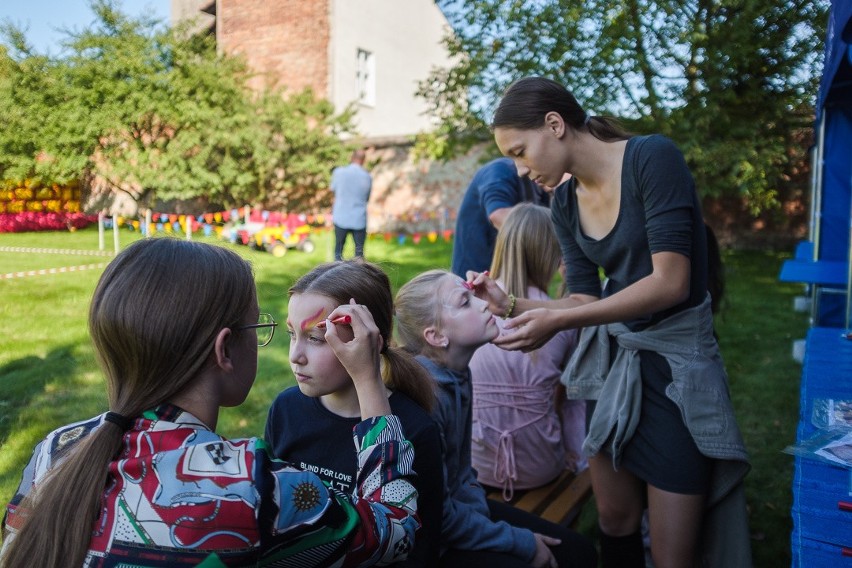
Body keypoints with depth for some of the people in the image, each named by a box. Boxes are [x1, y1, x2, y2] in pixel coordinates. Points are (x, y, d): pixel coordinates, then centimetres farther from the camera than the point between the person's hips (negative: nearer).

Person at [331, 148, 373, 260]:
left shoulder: (339, 172, -6)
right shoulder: (367, 177, -3)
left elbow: (333, 189, 9)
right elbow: (367, 198, 8)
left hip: (341, 218, 0)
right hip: (359, 220, 0)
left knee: (338, 251, 14)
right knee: (359, 252, 10)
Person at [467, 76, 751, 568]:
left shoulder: (652, 157, -17)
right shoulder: (565, 203, 3)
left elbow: (671, 282, -25)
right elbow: (586, 299, 3)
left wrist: (558, 321, -30)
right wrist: (511, 304, -12)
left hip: (675, 362, -6)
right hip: (612, 359, 6)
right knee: (615, 521, 17)